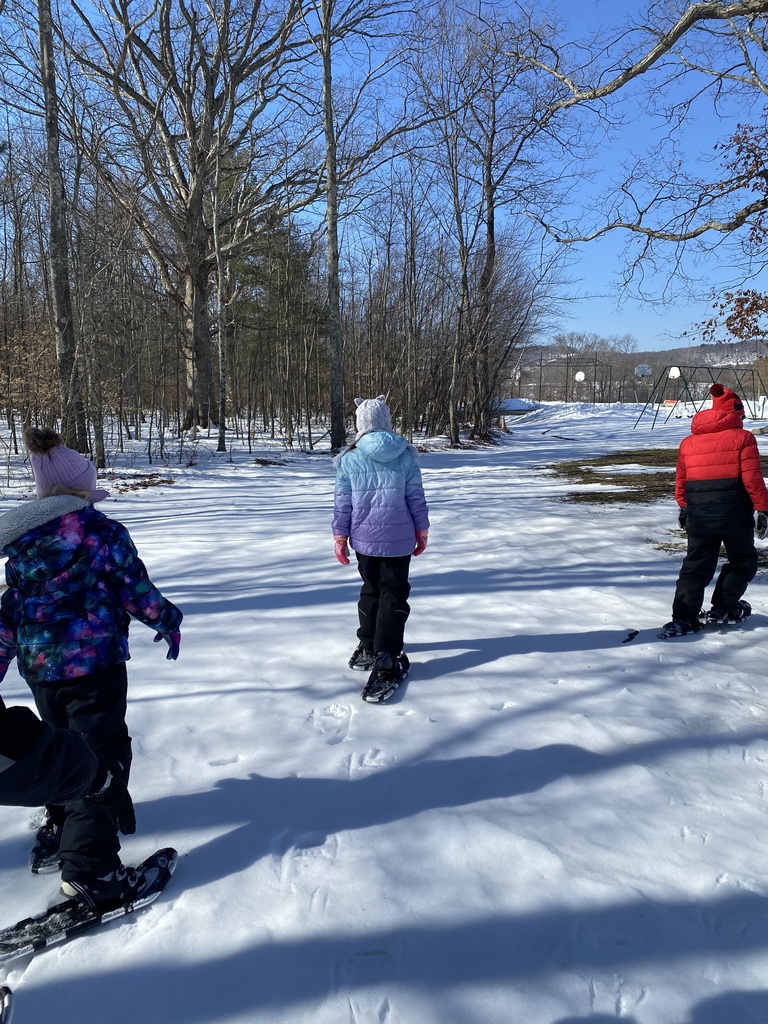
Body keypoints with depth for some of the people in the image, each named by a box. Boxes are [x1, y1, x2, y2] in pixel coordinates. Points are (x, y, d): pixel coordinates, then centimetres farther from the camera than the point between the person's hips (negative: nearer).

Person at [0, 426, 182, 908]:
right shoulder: (101, 530, -13)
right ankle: (89, 865, -1)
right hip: (94, 662, -7)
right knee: (102, 755, 1)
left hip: (39, 665, 7)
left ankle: (58, 833, 38)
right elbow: (136, 589, -10)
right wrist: (168, 621, 7)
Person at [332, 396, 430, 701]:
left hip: (364, 539, 1)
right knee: (394, 597, 4)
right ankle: (386, 663, -5)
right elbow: (416, 497, -1)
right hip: (398, 540, -1)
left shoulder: (349, 460, -7)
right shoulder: (405, 456, -6)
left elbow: (342, 504, -3)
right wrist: (422, 531, 10)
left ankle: (369, 647, 31)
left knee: (370, 590, 21)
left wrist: (340, 538, 7)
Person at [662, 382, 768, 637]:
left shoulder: (688, 442, 8)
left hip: (698, 516, 4)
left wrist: (683, 507, 25)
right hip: (734, 515, -4)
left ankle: (683, 619, -2)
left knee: (696, 566, 8)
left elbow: (680, 480, 13)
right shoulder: (743, 438, -5)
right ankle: (722, 609, 15)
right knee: (742, 561, 18)